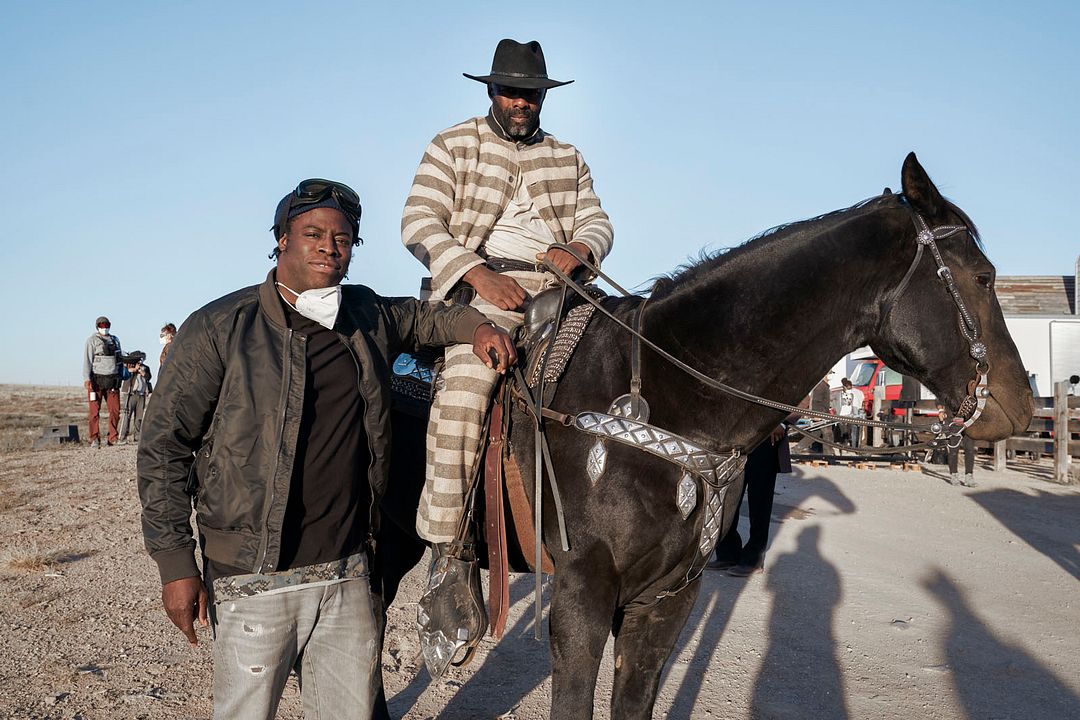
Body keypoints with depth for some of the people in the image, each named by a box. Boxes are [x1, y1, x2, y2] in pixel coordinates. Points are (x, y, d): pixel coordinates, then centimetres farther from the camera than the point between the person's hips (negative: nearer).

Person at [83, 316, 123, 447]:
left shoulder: (115, 340, 16)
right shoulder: (92, 340, 1)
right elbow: (87, 360, -5)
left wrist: (121, 376, 20)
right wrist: (86, 379, -16)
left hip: (113, 380, 4)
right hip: (96, 379, -4)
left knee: (115, 410, 3)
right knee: (94, 411, -2)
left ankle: (113, 438, 11)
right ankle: (94, 439, 4)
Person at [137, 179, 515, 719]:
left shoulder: (369, 317, 7)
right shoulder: (219, 329, -7)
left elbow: (422, 318, 30)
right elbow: (163, 446, -5)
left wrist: (475, 325, 9)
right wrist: (175, 563, -9)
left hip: (348, 575, 5)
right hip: (254, 584, -4)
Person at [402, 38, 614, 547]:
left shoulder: (567, 158, 23)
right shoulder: (453, 146, 10)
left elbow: (597, 221, 15)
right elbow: (419, 223, -1)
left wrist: (580, 248, -12)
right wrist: (481, 274, -18)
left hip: (557, 286, 5)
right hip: (481, 287, -4)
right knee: (466, 380, -32)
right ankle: (444, 539, -27)